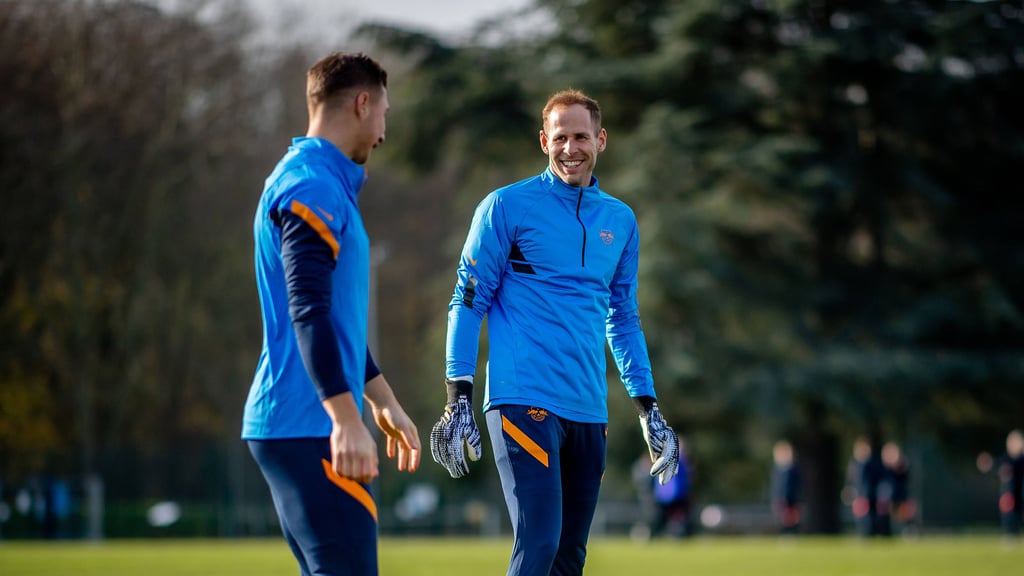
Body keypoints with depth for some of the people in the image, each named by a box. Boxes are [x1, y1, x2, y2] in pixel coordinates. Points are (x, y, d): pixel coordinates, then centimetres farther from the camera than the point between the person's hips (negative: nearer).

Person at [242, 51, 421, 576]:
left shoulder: (329, 186, 21)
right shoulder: (313, 188, -11)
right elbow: (308, 311, -21)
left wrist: (383, 401, 32)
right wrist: (346, 418, -28)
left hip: (299, 428, 10)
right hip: (309, 429, -10)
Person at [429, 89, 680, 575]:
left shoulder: (620, 221, 15)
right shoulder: (507, 206, 0)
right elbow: (467, 302, -2)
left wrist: (647, 408, 17)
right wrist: (458, 398, -10)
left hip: (589, 409, 6)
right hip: (522, 401, -6)